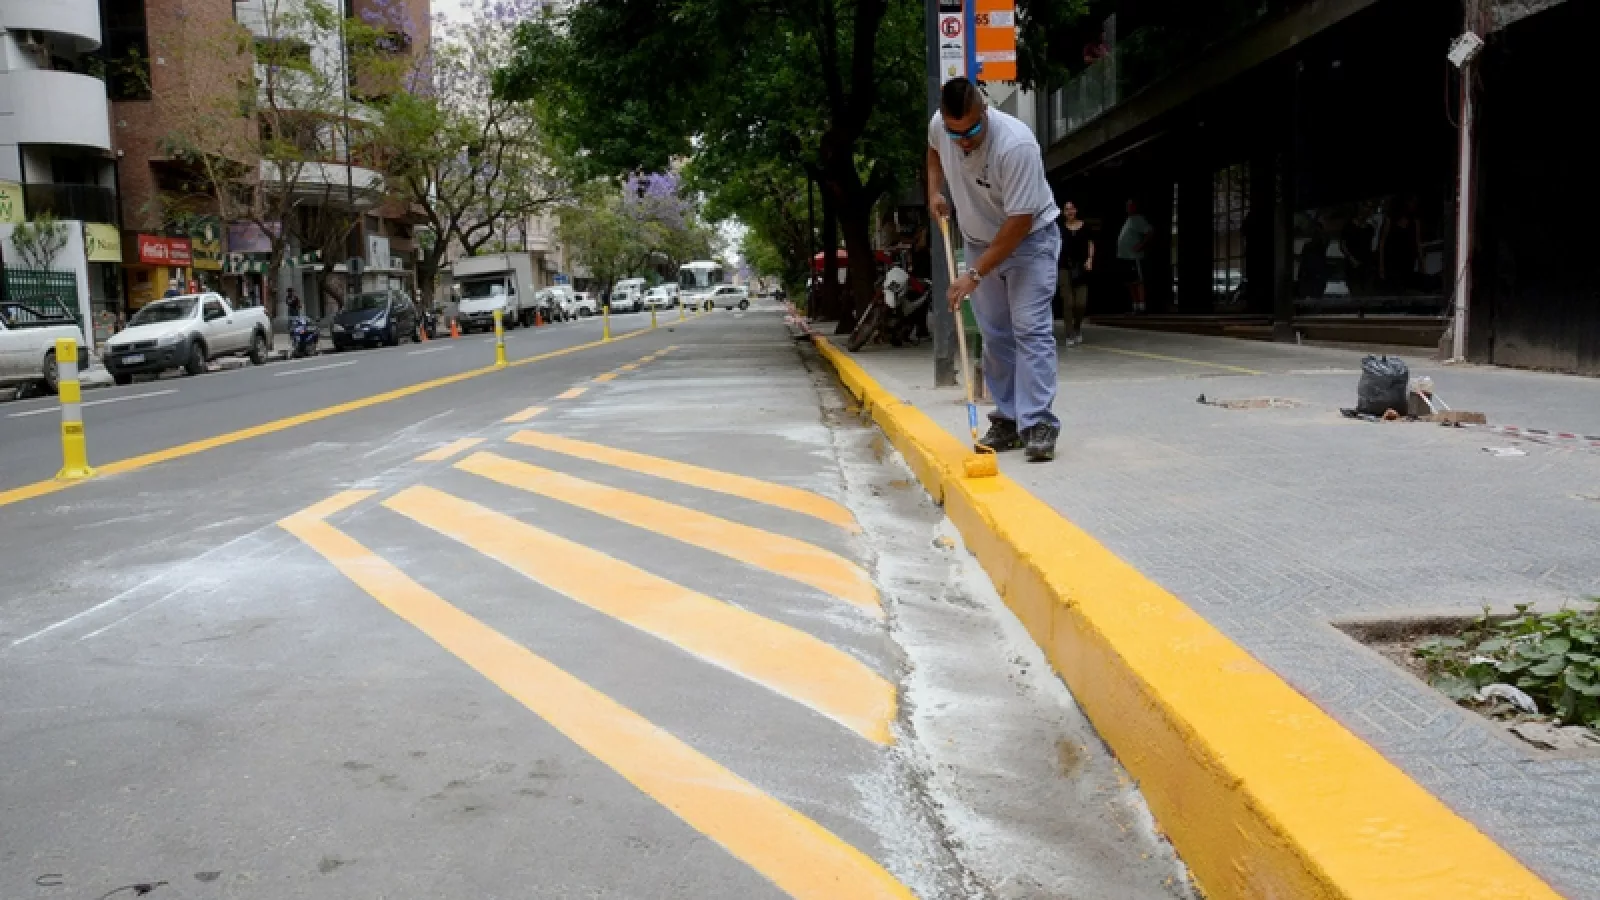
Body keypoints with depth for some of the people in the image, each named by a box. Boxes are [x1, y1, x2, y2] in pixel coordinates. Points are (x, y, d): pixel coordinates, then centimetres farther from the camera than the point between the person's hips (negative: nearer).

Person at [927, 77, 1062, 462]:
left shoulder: (1016, 144, -33)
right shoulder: (938, 125, -13)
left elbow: (1019, 222, -31)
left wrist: (974, 275, -30)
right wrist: (934, 190, 1)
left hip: (1029, 239, -6)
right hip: (980, 240, 6)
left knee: (1030, 328, -16)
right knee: (994, 335, 7)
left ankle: (1038, 425, -16)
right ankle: (1008, 420, 14)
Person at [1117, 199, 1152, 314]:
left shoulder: (1139, 220, -6)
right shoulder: (1128, 220, 20)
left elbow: (1150, 232, -16)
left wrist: (1141, 245, -19)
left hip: (1135, 257, -9)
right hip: (1125, 257, 9)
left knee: (1138, 282, -9)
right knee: (1130, 283, 10)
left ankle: (1141, 307, -9)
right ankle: (1136, 307, 14)